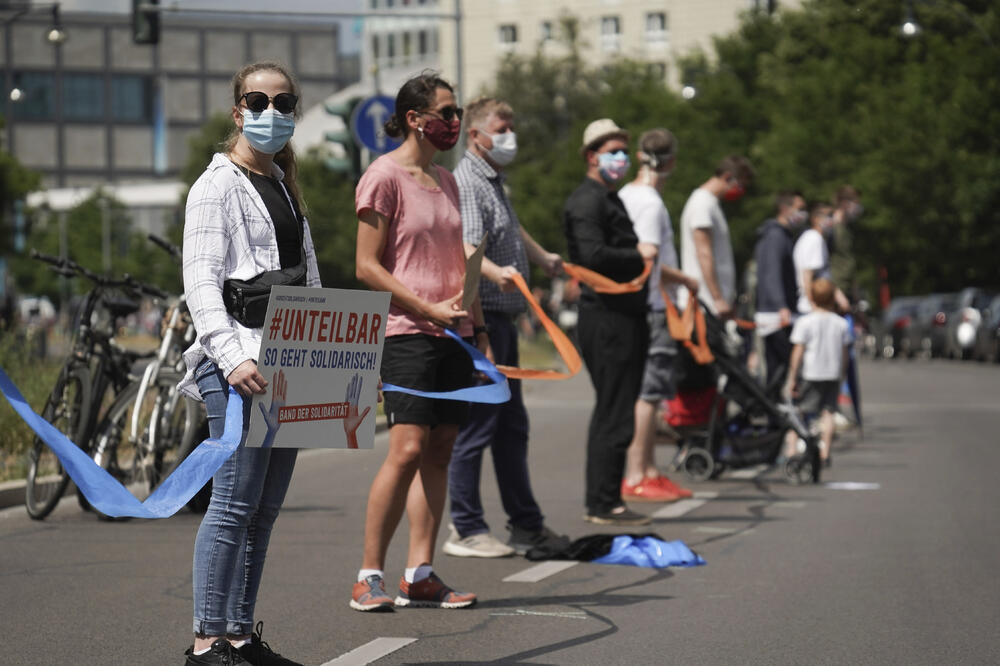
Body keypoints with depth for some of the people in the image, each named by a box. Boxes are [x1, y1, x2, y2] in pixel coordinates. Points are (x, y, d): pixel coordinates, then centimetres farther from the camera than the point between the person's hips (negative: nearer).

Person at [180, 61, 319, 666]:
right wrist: (232, 356, -25)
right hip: (240, 365, -8)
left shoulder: (285, 187, 20)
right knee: (236, 503, -10)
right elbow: (201, 282, -13)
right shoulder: (218, 186, -5)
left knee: (265, 507, 8)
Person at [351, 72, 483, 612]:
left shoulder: (446, 181, 17)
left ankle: (420, 575, 7)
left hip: (453, 333, 8)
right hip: (406, 331, -8)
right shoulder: (384, 176, -7)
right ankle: (369, 576, -7)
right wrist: (429, 309, -16)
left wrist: (478, 326, 18)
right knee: (407, 449, -14)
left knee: (440, 449, 4)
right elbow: (367, 267, -10)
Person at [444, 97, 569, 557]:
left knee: (511, 426, 15)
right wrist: (497, 272, -48)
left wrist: (544, 259, 52)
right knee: (476, 425, -8)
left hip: (501, 319, 10)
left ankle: (526, 524, 23)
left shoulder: (493, 181, 19)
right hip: (478, 317, -10)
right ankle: (465, 531, -3)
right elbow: (465, 249, -30)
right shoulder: (466, 183, -14)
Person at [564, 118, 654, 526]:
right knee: (614, 416, -9)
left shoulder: (610, 199, 22)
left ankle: (603, 502, 19)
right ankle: (603, 504, -6)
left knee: (611, 412, 14)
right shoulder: (586, 201, -11)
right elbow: (594, 256, -24)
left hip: (623, 316, 11)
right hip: (606, 319, -11)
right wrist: (638, 255, -13)